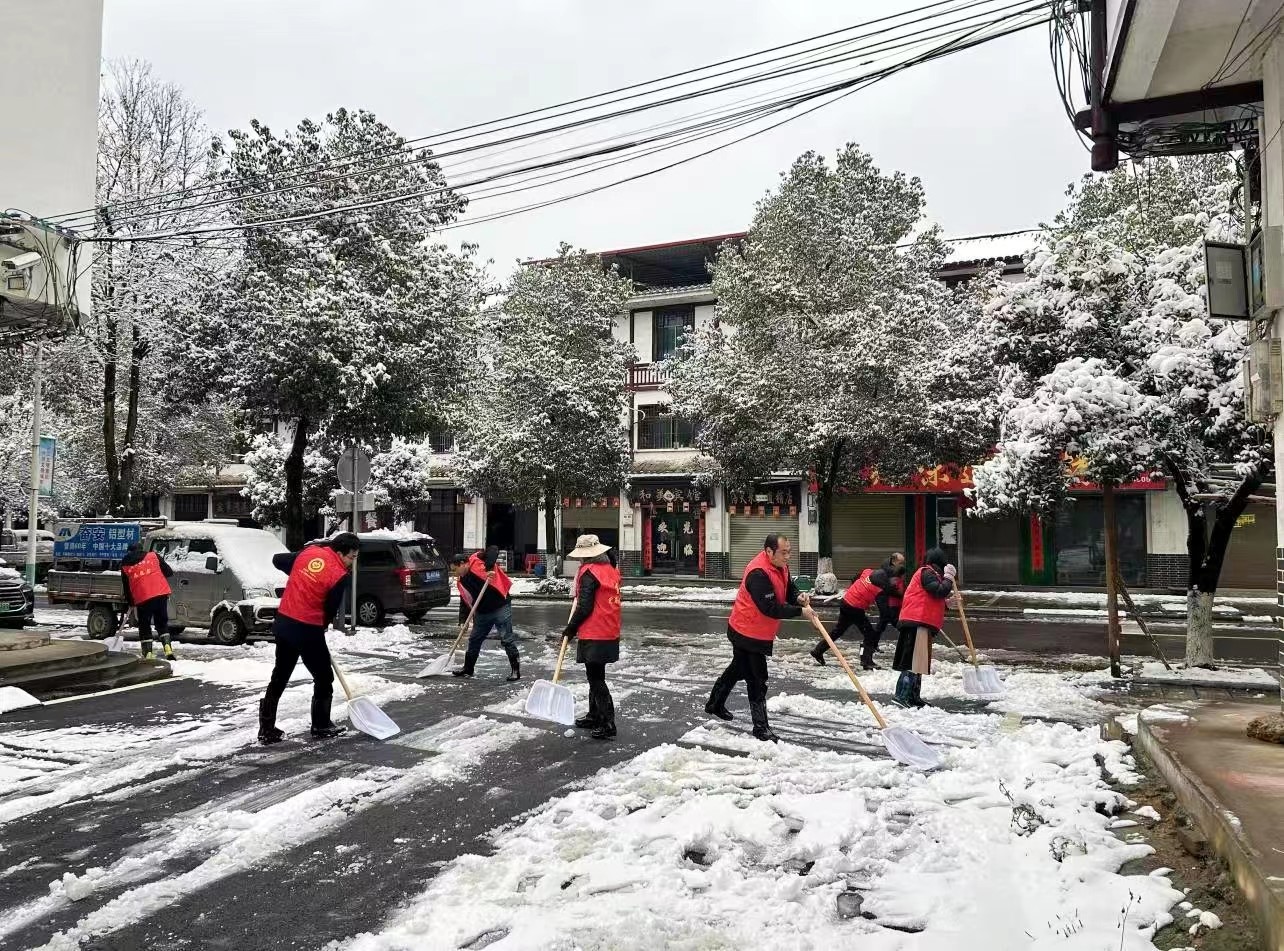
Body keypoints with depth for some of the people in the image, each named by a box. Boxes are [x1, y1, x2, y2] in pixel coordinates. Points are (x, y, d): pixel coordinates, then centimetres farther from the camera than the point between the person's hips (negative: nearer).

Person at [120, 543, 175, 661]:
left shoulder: (125, 566, 14)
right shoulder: (153, 556, 11)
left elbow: (126, 587, 17)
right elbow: (169, 572, 8)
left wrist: (130, 603, 28)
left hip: (142, 598, -1)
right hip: (161, 594, 1)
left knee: (144, 626, 14)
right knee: (162, 623, 13)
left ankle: (148, 653, 7)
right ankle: (168, 649, -1)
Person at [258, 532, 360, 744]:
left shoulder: (308, 552, 2)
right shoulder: (340, 575, -15)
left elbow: (277, 560, 16)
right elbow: (331, 610, -7)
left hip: (283, 622, 7)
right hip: (307, 630, -7)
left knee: (279, 676, 18)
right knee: (324, 678, 11)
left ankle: (267, 729, 23)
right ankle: (321, 727, 20)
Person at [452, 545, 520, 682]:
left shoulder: (477, 560, -10)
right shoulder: (462, 581, 10)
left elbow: (493, 549, -23)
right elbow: (464, 603, 10)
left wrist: (489, 568, -34)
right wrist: (463, 621, 0)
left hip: (501, 607, -8)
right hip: (482, 612, 8)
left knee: (507, 639, -6)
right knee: (474, 640, 17)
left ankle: (516, 669, 3)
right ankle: (468, 668, 33)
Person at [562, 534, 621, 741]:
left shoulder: (589, 572, -16)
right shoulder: (611, 569, 9)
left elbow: (584, 607, -18)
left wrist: (570, 628, -6)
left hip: (593, 636, -9)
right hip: (610, 633, 9)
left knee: (596, 679, -3)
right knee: (596, 676, 19)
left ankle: (608, 724, -2)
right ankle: (594, 716, 29)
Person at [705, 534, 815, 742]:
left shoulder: (780, 566, -1)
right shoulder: (758, 574, -31)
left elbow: (788, 588, 9)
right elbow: (771, 608, -32)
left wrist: (798, 597, -13)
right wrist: (800, 611, -26)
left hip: (758, 633, 10)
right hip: (747, 633, -10)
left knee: (738, 669, 25)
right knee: (757, 680, -4)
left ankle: (715, 705, 43)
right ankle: (761, 728, 5)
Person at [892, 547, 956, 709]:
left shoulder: (928, 573, 24)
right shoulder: (927, 573, -7)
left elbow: (934, 599, 25)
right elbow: (940, 591, -19)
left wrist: (947, 601, 10)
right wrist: (948, 578, -4)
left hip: (921, 623, 11)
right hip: (918, 622, -11)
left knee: (918, 660, 13)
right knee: (914, 659, -13)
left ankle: (914, 696, 18)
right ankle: (902, 695, -16)